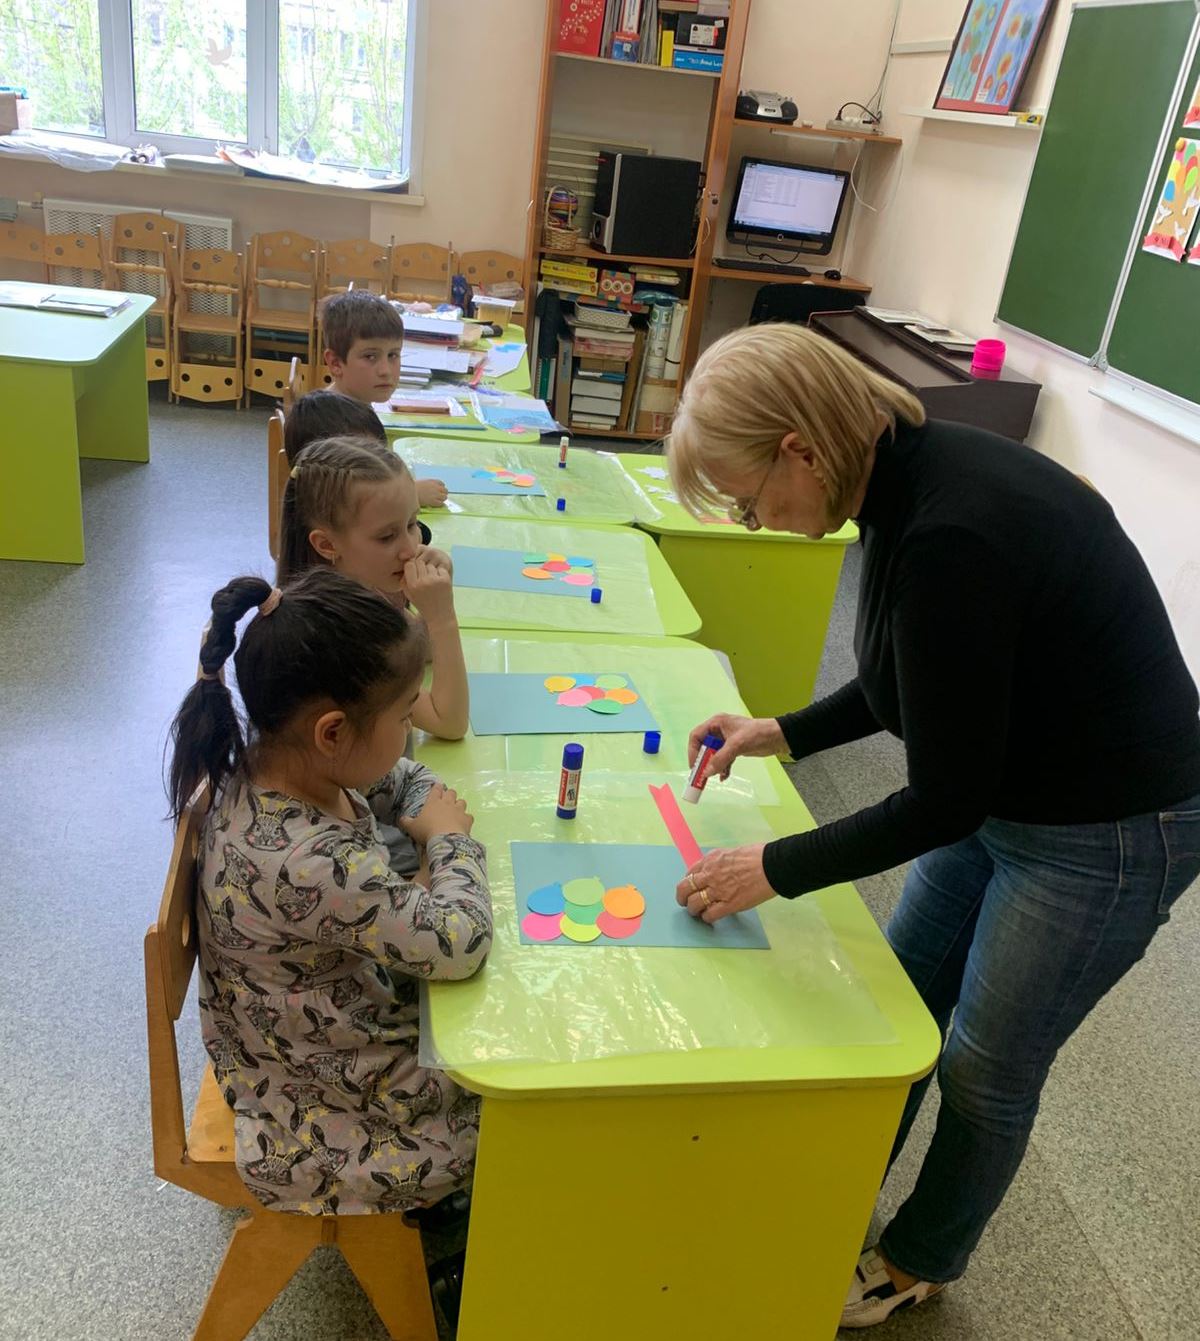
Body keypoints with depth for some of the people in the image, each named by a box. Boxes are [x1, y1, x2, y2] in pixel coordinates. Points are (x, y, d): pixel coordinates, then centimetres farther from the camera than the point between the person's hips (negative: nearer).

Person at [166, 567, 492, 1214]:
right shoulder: (302, 863, -41)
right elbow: (459, 943, -35)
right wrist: (450, 841, -19)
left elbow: (401, 776, 5)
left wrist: (426, 812, -16)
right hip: (325, 1099, -8)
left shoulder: (269, 762, -14)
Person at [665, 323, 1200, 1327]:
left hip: (1108, 836, -8)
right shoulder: (916, 477, -6)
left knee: (985, 1071, 12)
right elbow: (922, 682, 9)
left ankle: (920, 1263, 40)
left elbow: (945, 800, -25)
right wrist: (785, 732, 4)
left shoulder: (950, 538, -34)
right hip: (1008, 789, 9)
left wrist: (777, 868, -16)